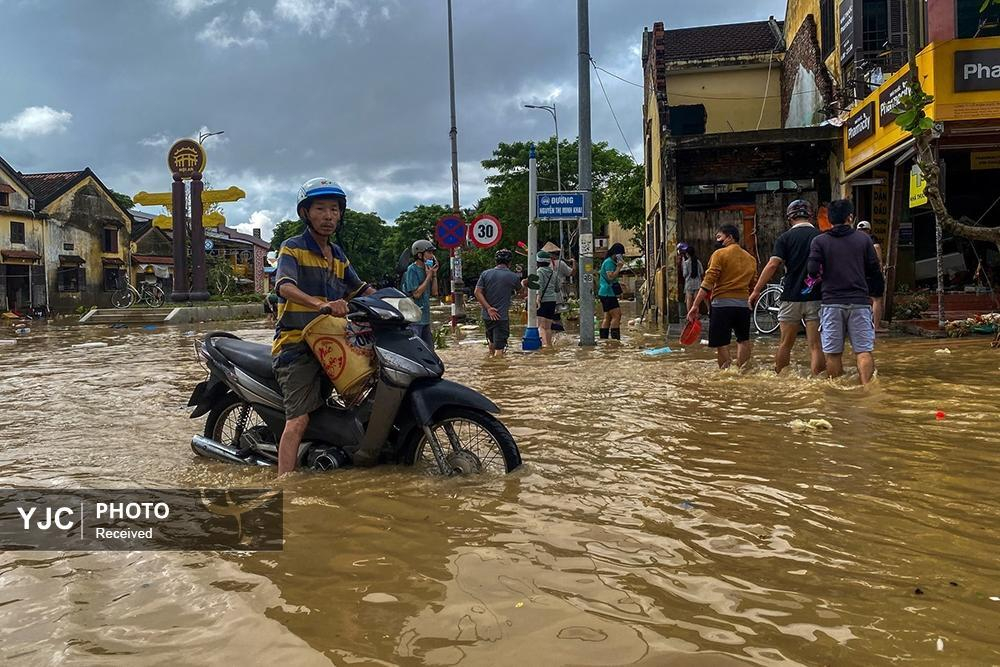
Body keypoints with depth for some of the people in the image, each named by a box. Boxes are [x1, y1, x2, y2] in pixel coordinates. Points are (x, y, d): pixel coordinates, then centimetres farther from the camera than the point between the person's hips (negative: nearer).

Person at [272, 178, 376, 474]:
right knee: (299, 420, -16)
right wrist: (322, 304, -41)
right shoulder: (292, 248, -4)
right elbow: (285, 287, -23)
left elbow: (359, 289, 25)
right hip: (296, 346, -7)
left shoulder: (338, 255, 18)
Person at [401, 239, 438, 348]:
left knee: (429, 349, 15)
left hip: (425, 318, 9)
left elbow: (434, 292, 12)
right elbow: (416, 294, -19)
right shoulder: (412, 270, -13)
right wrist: (428, 276, -13)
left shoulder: (426, 270, 12)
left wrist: (434, 274, 3)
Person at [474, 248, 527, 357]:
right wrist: (523, 283, 36)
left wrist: (488, 308, -10)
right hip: (502, 316, -5)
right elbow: (520, 290, 13)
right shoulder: (513, 277, -6)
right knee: (499, 347, -4)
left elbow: (477, 292, -8)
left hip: (487, 315, 5)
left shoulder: (485, 274, 0)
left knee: (492, 341, 26)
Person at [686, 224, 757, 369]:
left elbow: (708, 282, -10)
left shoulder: (720, 254, -3)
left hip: (722, 304, -5)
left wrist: (695, 305, -11)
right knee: (743, 341, 17)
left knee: (722, 345, -2)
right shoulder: (751, 259, 15)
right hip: (744, 305, 5)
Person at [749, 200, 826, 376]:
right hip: (816, 298, 1)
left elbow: (773, 265, -11)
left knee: (785, 344, 11)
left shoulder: (785, 238, -2)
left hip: (791, 298, -1)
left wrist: (756, 290, -7)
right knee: (815, 346, 0)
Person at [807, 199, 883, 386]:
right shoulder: (863, 239, 7)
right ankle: (867, 386, -13)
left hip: (832, 302, 0)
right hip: (860, 301, 1)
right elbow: (874, 271, 9)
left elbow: (813, 270, -9)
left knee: (833, 353, 6)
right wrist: (878, 290, 25)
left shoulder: (819, 241, 2)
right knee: (864, 350, 0)